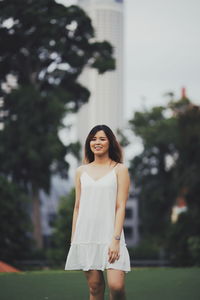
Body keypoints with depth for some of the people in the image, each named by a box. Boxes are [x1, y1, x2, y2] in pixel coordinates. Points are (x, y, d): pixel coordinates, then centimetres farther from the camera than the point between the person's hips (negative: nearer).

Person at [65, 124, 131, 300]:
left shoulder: (119, 169, 4)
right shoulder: (82, 171, 14)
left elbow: (121, 206, -2)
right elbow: (77, 206, 15)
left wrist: (115, 239, -12)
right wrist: (73, 240, 10)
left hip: (110, 234, -3)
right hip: (86, 235, 3)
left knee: (116, 285, -16)